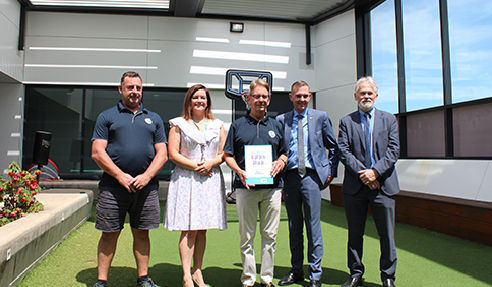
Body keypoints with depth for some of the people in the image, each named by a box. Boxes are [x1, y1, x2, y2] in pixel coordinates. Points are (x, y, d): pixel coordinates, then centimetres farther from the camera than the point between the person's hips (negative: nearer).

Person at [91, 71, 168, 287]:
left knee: (142, 233, 9)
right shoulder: (107, 117, 8)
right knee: (109, 234, 4)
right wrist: (120, 176, -12)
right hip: (113, 186, -2)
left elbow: (162, 154, 9)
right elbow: (97, 152, -1)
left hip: (146, 186, 2)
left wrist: (146, 176, -7)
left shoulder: (154, 119, 15)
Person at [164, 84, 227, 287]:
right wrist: (194, 166, -12)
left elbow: (224, 153, 11)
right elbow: (173, 154, -1)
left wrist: (211, 163, -9)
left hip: (211, 180, 3)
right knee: (189, 230, -6)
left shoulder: (217, 125, 14)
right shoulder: (179, 124, 5)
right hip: (186, 180, -3)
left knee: (202, 229, 7)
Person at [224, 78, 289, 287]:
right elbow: (228, 155, 5)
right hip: (245, 187, -2)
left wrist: (281, 162, -3)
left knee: (269, 235, 8)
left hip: (272, 187, 2)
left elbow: (284, 153, 19)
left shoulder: (275, 126, 13)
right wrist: (239, 171, -12)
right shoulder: (238, 125, 7)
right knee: (247, 236, 5)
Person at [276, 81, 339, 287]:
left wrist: (331, 172, 4)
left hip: (311, 176, -2)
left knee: (313, 226, 0)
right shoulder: (281, 120, 9)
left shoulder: (320, 117, 6)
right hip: (289, 177, 2)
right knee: (294, 227, 10)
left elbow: (333, 147, 12)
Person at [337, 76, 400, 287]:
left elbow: (393, 150, 0)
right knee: (354, 234, 10)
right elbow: (343, 151, -2)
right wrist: (362, 174, -13)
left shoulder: (389, 119, 9)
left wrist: (375, 171, -13)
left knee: (387, 235, 5)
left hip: (383, 185, 0)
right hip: (354, 187, 0)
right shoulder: (346, 122, 8)